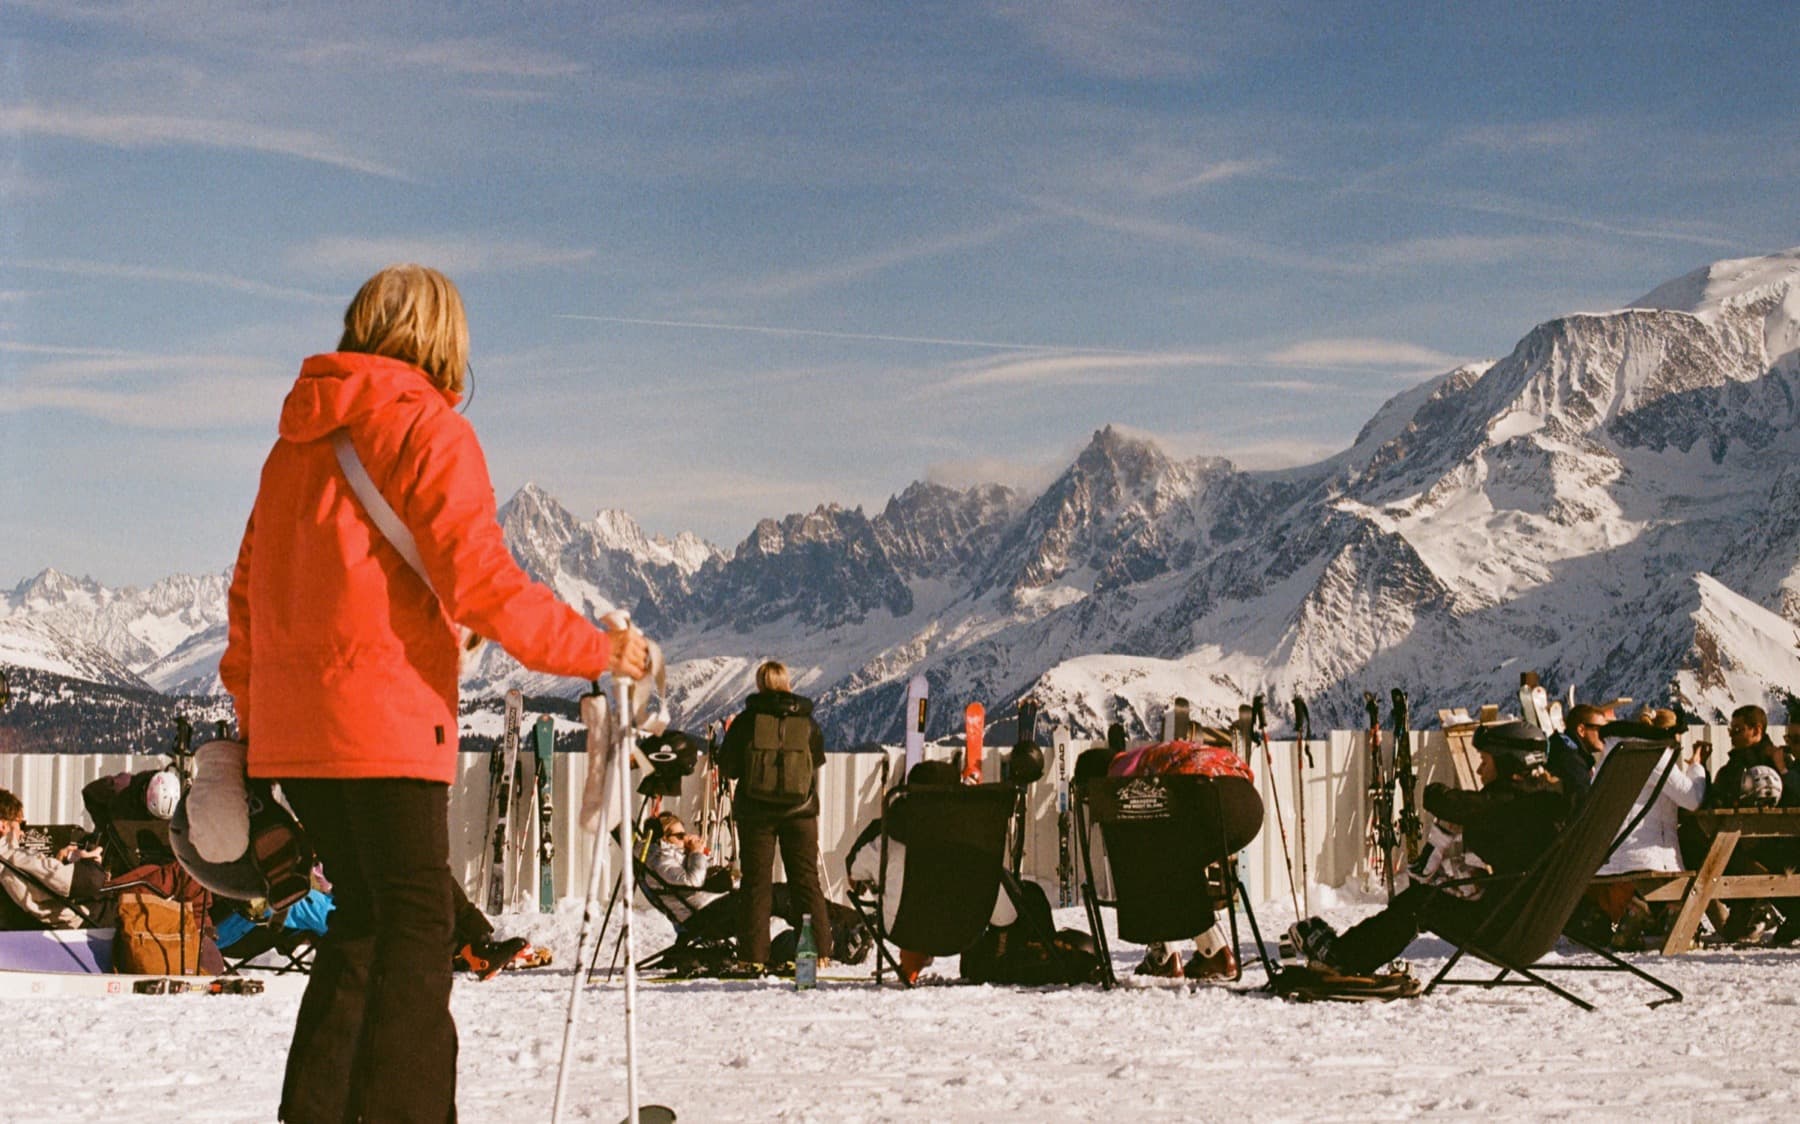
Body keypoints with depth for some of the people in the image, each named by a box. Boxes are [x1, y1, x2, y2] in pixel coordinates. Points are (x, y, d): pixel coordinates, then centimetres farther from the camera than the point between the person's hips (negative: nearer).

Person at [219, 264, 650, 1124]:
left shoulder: (298, 438, 16)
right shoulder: (427, 429, -6)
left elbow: (250, 586, 19)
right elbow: (479, 582, -15)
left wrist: (251, 714, 25)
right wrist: (595, 650, -6)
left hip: (291, 728, 7)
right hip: (382, 721, -7)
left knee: (365, 915, 17)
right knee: (414, 925, -3)